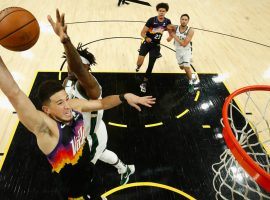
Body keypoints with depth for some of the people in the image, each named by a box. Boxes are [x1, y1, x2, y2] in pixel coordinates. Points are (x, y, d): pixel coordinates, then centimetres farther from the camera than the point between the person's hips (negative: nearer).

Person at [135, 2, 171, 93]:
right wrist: (146, 38, -37)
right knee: (140, 62, -12)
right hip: (146, 43, -2)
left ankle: (144, 83, 20)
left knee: (151, 65, 3)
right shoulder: (151, 20, -17)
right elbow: (142, 32, -16)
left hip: (156, 45, 2)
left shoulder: (167, 22, -7)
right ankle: (138, 66, 31)